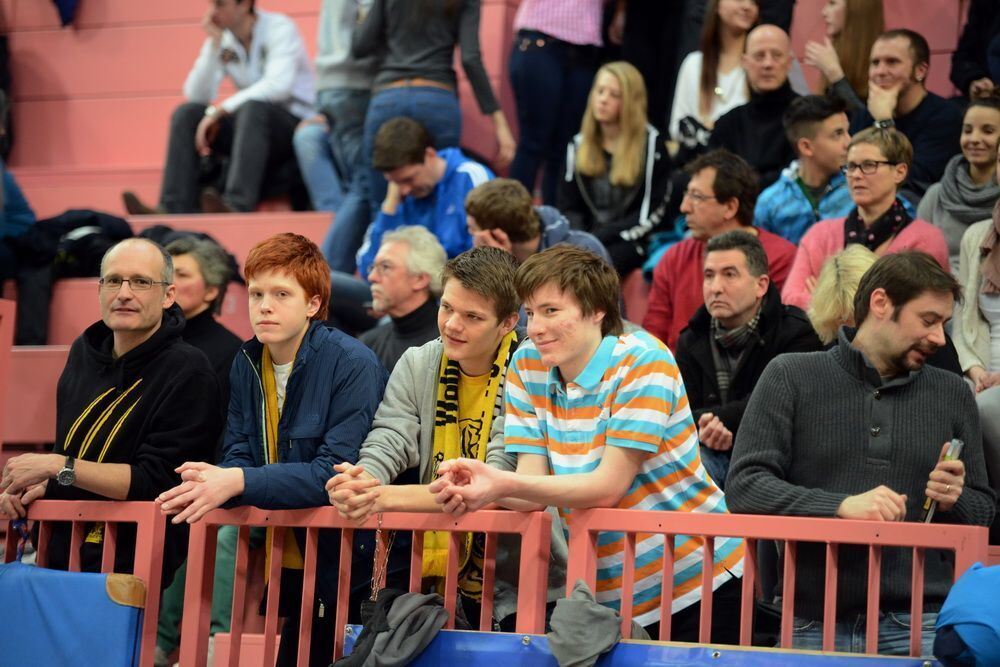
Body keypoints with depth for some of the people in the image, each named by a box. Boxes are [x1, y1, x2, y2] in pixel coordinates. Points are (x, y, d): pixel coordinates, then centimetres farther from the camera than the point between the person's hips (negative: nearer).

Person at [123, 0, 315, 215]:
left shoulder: (279, 28, -10)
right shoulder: (222, 39, 6)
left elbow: (278, 86, -26)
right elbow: (196, 97, -4)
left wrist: (219, 110, -27)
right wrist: (213, 45, -12)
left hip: (297, 124, -6)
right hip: (253, 124, 6)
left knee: (252, 108, -36)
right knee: (187, 113, -13)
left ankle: (238, 206, -49)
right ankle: (176, 208, -25)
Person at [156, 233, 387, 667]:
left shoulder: (353, 365, -15)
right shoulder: (247, 364, 6)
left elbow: (336, 471, -22)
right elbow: (238, 456, 4)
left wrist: (239, 482, -30)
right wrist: (211, 482, -21)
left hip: (341, 566, -5)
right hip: (287, 567, 6)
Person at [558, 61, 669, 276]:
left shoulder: (651, 144, 0)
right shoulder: (578, 145, 14)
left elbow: (649, 214, -5)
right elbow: (569, 207, 12)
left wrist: (594, 239, -12)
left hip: (629, 241, -4)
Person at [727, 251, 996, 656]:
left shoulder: (953, 395, 14)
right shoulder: (791, 377, 4)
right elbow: (743, 486, -6)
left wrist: (955, 501, -4)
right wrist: (841, 506, -19)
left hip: (919, 624, 2)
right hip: (815, 623, -2)